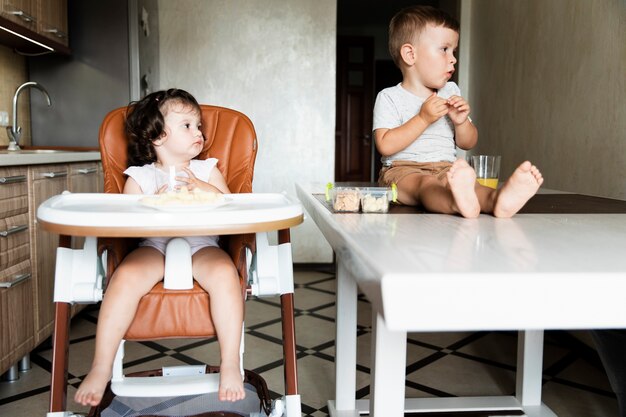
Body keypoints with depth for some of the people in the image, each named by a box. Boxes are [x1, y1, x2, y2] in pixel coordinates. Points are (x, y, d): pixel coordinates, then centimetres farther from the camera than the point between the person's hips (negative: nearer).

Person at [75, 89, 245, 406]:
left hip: (201, 245, 0)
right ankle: (100, 369, -17)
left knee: (225, 273, -32)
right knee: (125, 277, -30)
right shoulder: (139, 177, 11)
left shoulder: (207, 170, 15)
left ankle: (230, 365, -22)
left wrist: (200, 186, -8)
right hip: (154, 246, 0)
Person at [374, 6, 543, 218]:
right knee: (424, 183, -38)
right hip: (404, 170, -4)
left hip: (445, 169, 4)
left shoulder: (451, 92, 16)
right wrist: (423, 119, -17)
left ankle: (497, 199, -63)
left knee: (467, 181, -31)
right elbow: (385, 146, -13)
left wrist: (461, 122, -3)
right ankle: (458, 201, -71)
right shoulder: (389, 97, -1)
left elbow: (467, 143, 19)